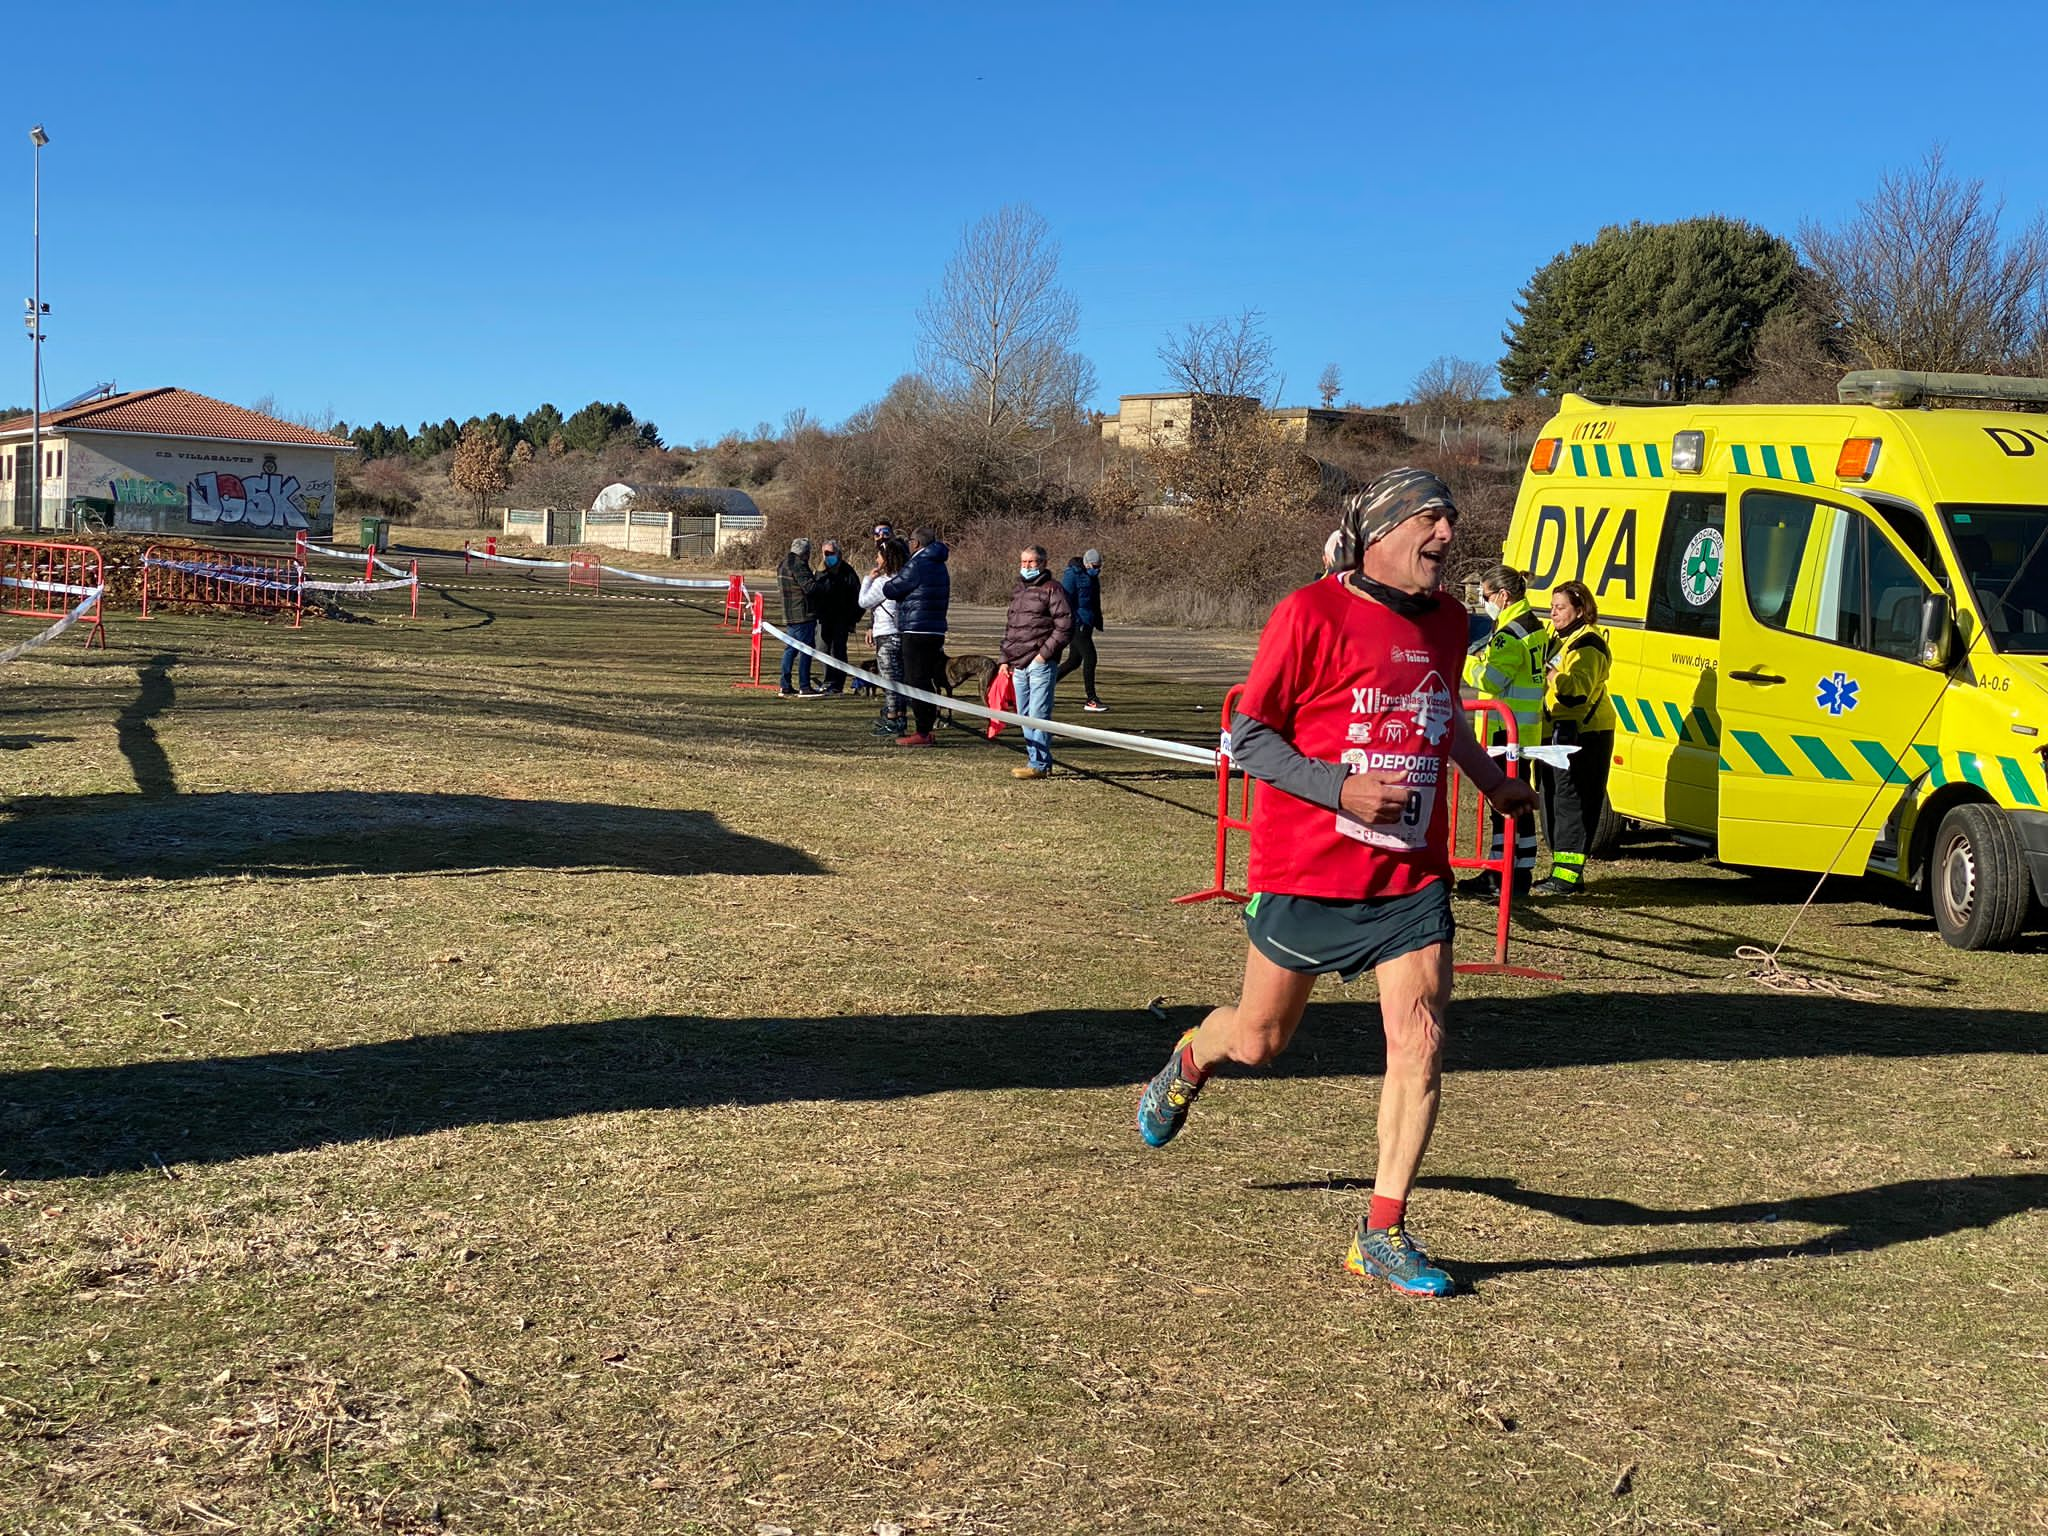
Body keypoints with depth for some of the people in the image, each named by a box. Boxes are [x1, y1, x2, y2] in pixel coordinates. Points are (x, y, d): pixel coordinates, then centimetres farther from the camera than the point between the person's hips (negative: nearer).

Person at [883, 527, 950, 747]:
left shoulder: (917, 565, -13)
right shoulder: (939, 566, 17)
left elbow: (891, 590, -9)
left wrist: (888, 581, 13)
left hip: (917, 631, -9)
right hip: (936, 631, 9)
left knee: (916, 681, -6)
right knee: (926, 681, 14)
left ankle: (922, 733, -7)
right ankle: (927, 729, 17)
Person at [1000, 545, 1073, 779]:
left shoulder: (1052, 590, -4)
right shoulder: (1017, 591, 20)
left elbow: (1065, 626, -10)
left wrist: (1045, 653, -14)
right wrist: (1004, 659, 18)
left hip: (1041, 663, -8)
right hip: (1018, 664, 8)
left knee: (1038, 714, -9)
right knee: (1024, 715, 10)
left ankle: (1038, 764, -7)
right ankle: (1042, 760, 19)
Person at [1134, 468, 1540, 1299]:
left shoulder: (1446, 621, 8)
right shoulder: (1311, 613, -12)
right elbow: (1246, 736, -11)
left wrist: (1494, 783, 19)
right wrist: (1342, 790, -21)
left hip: (1411, 878, 4)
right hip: (1304, 872, -4)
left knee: (1421, 1046, -7)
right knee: (1260, 1039, 11)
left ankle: (1383, 1233, 4)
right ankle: (1190, 1061, 47)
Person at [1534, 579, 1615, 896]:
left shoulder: (1587, 645, -12)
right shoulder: (1560, 638, 19)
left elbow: (1579, 691, -25)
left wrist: (1553, 677, -34)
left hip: (1582, 733, -10)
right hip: (1558, 731, 10)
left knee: (1570, 801, -11)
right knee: (1553, 798, 11)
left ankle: (1567, 875, -12)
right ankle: (1565, 871, 17)